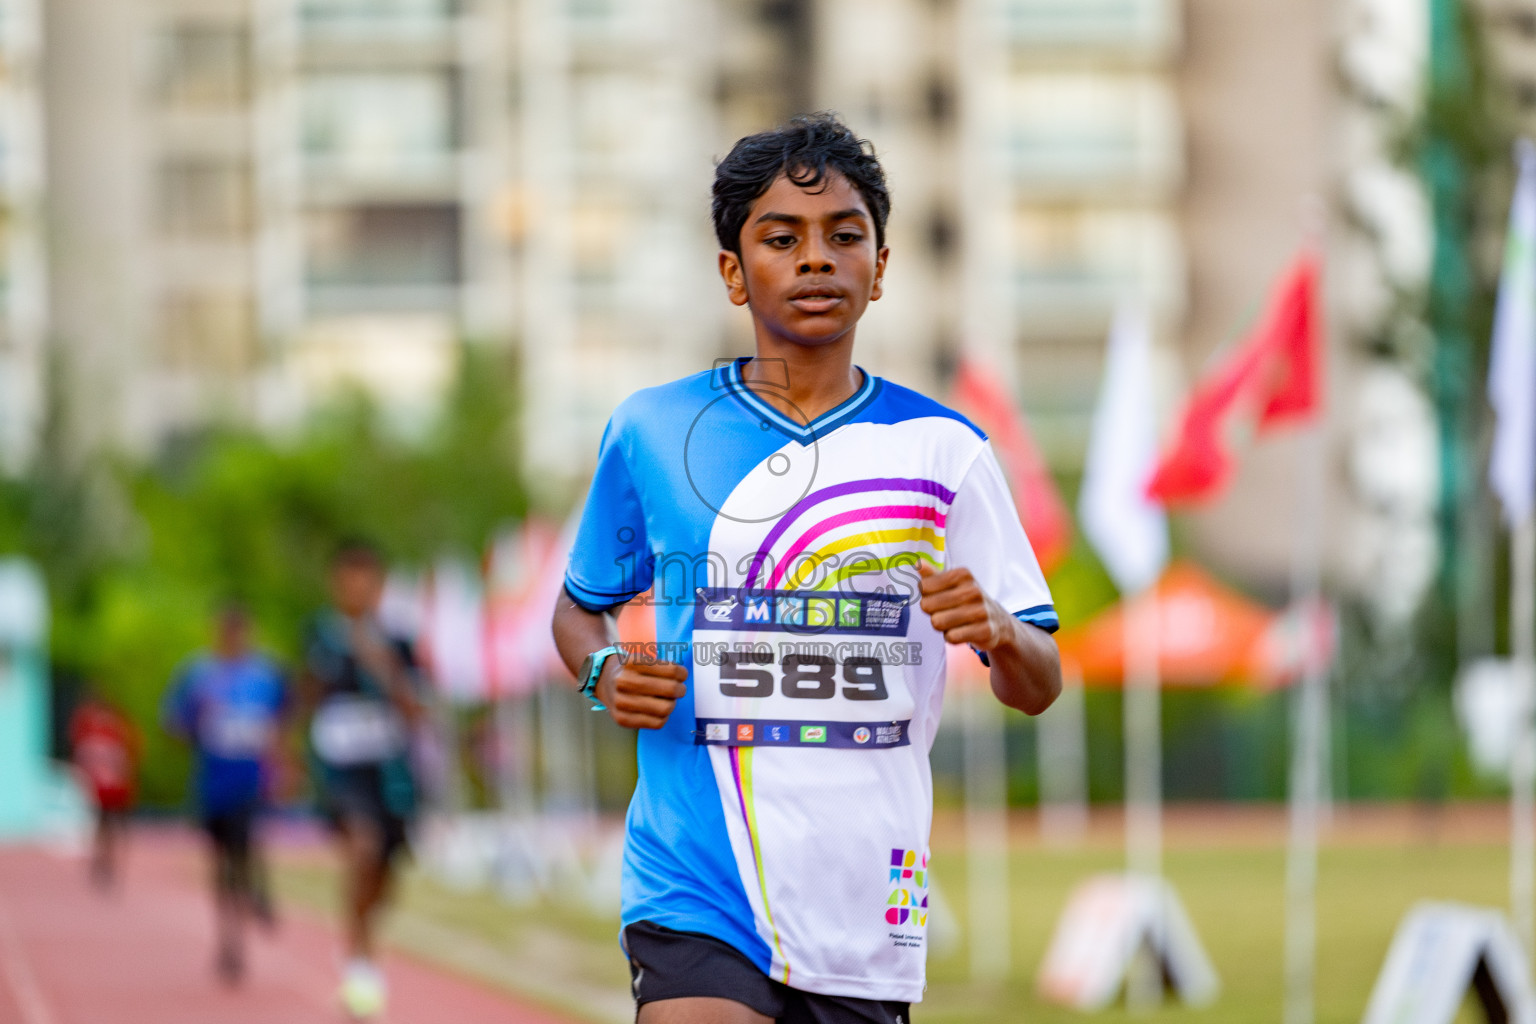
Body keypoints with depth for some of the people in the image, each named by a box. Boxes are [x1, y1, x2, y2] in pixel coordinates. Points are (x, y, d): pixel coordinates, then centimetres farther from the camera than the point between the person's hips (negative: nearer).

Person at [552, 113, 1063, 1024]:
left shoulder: (944, 450, 4)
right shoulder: (650, 431, 5)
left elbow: (1040, 686, 5)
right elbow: (581, 606, 19)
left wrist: (999, 634, -18)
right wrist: (605, 674, -4)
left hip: (866, 912, 2)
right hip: (697, 898, -2)